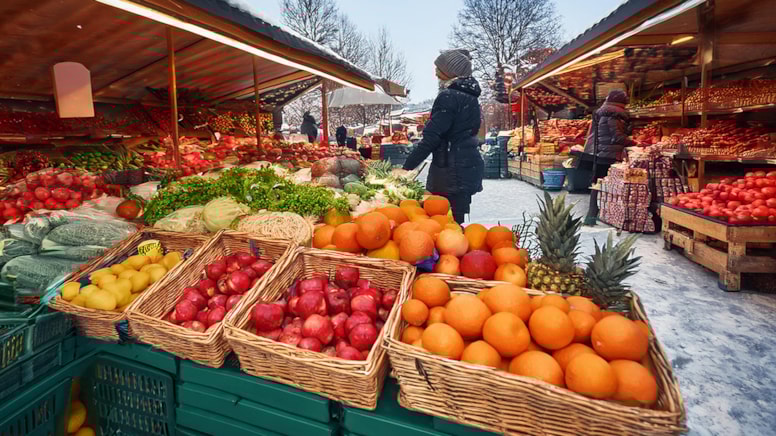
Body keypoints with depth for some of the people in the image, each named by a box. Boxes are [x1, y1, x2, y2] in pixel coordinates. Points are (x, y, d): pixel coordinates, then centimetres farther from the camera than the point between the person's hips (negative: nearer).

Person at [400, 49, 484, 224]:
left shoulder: (448, 97, -11)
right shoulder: (470, 96, 16)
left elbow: (431, 138, -17)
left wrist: (406, 167, -14)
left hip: (451, 169, -9)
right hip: (470, 164, 9)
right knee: (456, 222, 14)